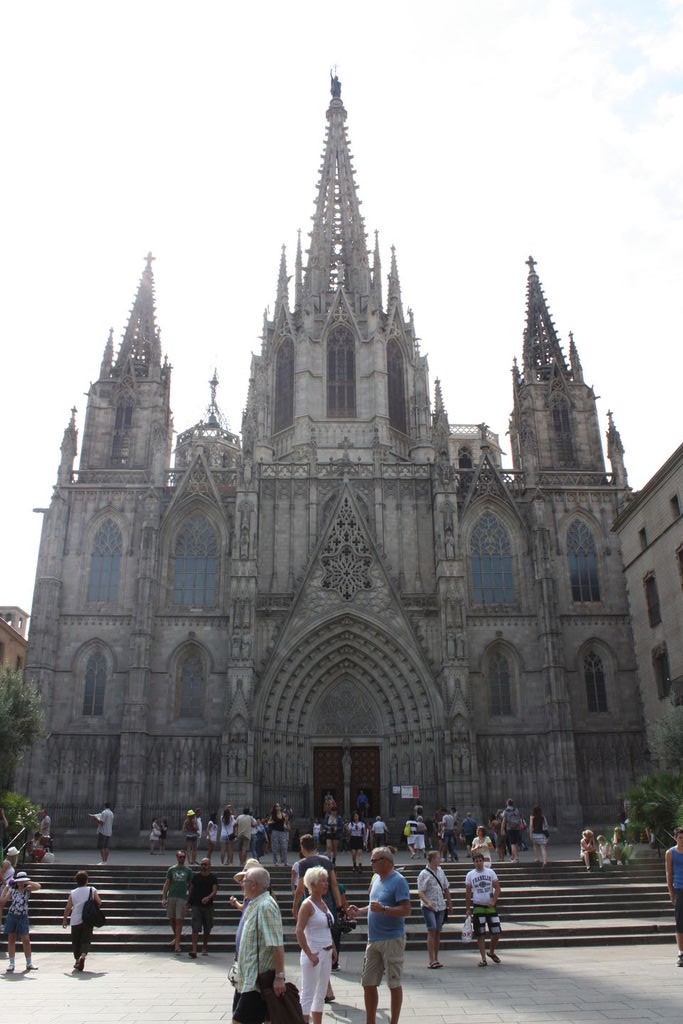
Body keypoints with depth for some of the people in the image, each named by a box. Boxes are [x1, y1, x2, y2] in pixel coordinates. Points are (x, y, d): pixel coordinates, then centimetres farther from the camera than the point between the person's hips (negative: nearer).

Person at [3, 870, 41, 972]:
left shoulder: (27, 889, -5)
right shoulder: (12, 890, 3)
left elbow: (38, 886, -22)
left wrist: (26, 882, -25)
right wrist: (6, 887, 1)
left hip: (23, 917, -2)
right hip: (11, 916, 2)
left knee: (26, 939, -1)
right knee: (11, 939, 6)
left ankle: (29, 963, 9)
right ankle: (11, 963, 16)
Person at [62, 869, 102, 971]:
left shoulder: (73, 893, 2)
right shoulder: (92, 890, 0)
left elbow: (68, 907, 1)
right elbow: (99, 902, -1)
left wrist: (64, 919, 12)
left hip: (75, 920, 1)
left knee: (76, 941, 16)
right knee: (86, 940, 1)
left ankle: (77, 960, 21)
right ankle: (83, 956, -23)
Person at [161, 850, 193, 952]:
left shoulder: (188, 871, 7)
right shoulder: (171, 869, 7)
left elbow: (190, 885, 11)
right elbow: (167, 884, 6)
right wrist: (164, 898, -2)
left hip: (182, 898, -2)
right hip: (171, 897, 2)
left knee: (179, 920, -6)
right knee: (171, 919, 7)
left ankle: (177, 944, -4)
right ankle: (176, 937, 29)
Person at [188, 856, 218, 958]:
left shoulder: (213, 877, -1)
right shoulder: (195, 876, 3)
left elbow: (214, 890, -11)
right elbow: (191, 889, 11)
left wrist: (208, 897, -29)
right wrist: (188, 902, 9)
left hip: (208, 906, 1)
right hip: (196, 905, -1)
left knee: (207, 929, 11)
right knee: (195, 928, -12)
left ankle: (204, 948, 28)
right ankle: (194, 950, -15)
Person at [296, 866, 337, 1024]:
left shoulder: (323, 903, 11)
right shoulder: (307, 905, -15)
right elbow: (299, 931, -20)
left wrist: (333, 948, 14)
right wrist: (310, 954, -22)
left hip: (326, 954, 8)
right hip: (314, 954, -8)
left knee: (321, 994, 15)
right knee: (308, 995, -2)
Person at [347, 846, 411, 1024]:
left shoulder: (398, 881, -13)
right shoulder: (377, 878, 12)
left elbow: (406, 910, -21)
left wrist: (383, 909, -31)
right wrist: (359, 912, 8)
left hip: (392, 939, -8)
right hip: (373, 939, 8)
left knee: (394, 984, 3)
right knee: (368, 983, 12)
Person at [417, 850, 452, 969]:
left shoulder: (441, 871, 10)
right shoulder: (424, 874, -10)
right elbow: (420, 892, -15)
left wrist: (449, 903, 21)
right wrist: (428, 902, -29)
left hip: (440, 906, 6)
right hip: (428, 907, -6)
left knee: (438, 932, 8)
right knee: (432, 931, -13)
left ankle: (436, 958, 17)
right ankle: (432, 960, -10)